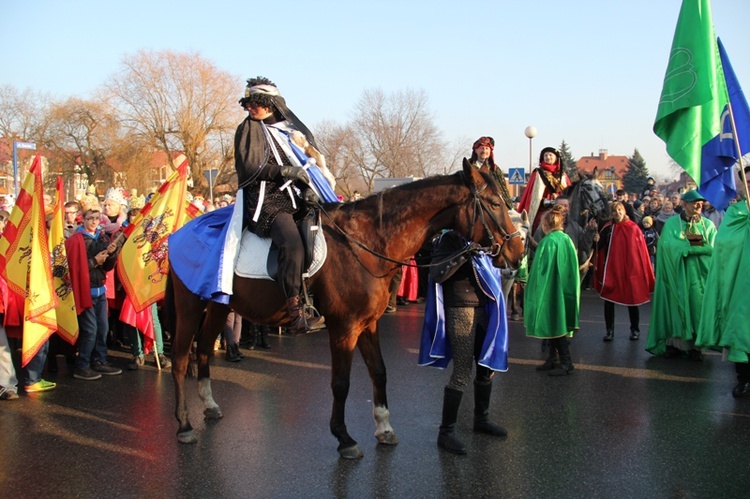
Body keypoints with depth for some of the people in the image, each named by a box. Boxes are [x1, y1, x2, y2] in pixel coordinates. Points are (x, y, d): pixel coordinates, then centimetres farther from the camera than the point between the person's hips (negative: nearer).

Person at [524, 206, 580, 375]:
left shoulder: (548, 241, -16)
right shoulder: (567, 239, 5)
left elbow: (542, 268, -14)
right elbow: (572, 267, 11)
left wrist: (537, 289, -5)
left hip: (550, 290, -8)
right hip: (565, 290, 8)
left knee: (553, 324, -1)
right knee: (556, 323, 14)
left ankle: (566, 362, 1)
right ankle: (553, 359, 19)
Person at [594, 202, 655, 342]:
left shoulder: (633, 228, -1)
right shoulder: (608, 228, 3)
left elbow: (641, 250, 0)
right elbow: (599, 247, -3)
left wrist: (642, 270, -4)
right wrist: (597, 240, -22)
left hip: (630, 269, -1)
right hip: (611, 269, 1)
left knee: (632, 299, 8)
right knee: (608, 300, 1)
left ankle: (635, 330, 22)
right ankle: (610, 331, 9)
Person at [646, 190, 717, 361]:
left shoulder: (708, 225, 9)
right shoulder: (672, 223, 3)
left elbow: (713, 249, -1)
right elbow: (667, 245, -12)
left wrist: (685, 246, -12)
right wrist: (697, 246, -12)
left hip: (699, 274, 2)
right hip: (678, 274, -2)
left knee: (697, 307, 1)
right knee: (676, 307, -1)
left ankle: (695, 345, 7)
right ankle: (674, 343, 5)